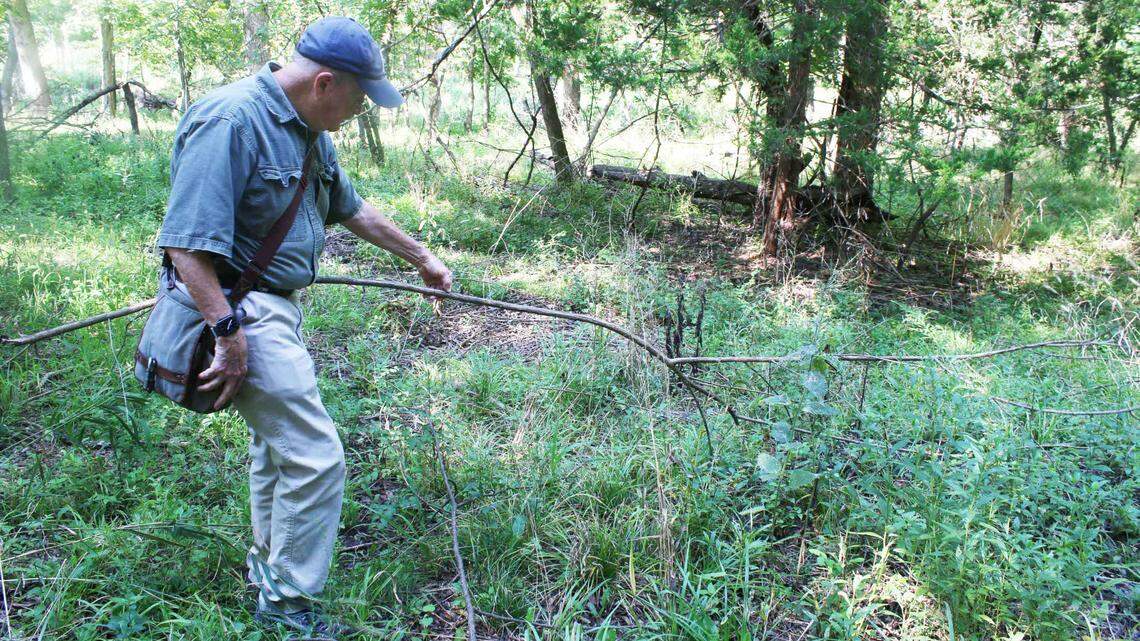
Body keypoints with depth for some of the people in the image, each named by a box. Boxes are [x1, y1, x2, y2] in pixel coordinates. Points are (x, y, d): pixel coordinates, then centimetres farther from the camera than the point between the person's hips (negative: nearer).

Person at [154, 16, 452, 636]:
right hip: (236, 308, -10)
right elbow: (187, 241, -27)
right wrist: (230, 334, -28)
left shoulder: (308, 130, 8)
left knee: (277, 439, 24)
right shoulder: (231, 121, -23)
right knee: (315, 457, -8)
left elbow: (351, 207, 21)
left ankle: (268, 563, 44)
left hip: (275, 303, 10)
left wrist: (420, 257, 27)